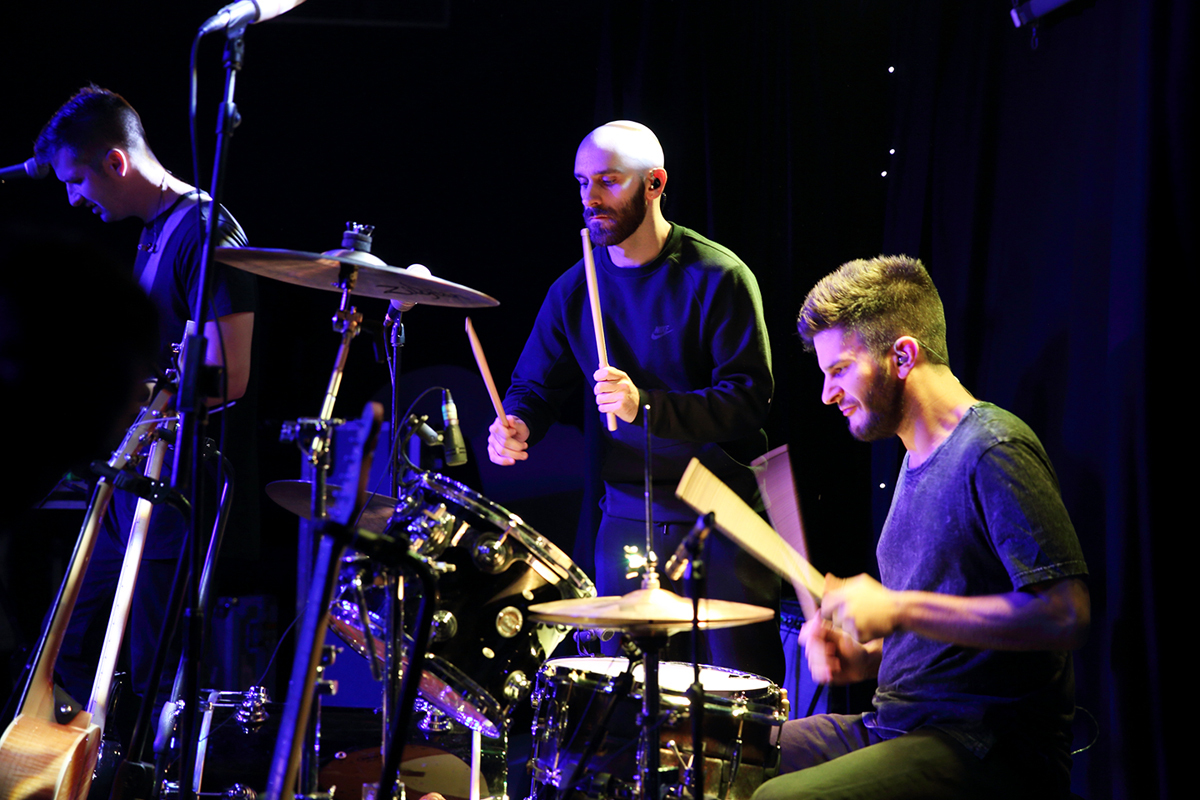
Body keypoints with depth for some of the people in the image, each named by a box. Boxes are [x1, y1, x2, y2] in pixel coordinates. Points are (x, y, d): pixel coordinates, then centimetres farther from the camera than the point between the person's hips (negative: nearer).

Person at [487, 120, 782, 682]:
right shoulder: (574, 290, 6)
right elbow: (535, 383, 13)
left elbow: (750, 397, -16)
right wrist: (516, 425, -11)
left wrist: (645, 405, -29)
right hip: (627, 519, 4)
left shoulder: (717, 277, -9)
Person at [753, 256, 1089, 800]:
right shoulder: (919, 459, 16)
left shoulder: (993, 450, -14)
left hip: (994, 754, -9)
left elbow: (1065, 615, -22)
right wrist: (864, 657, 6)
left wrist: (901, 610, -19)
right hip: (899, 725, 9)